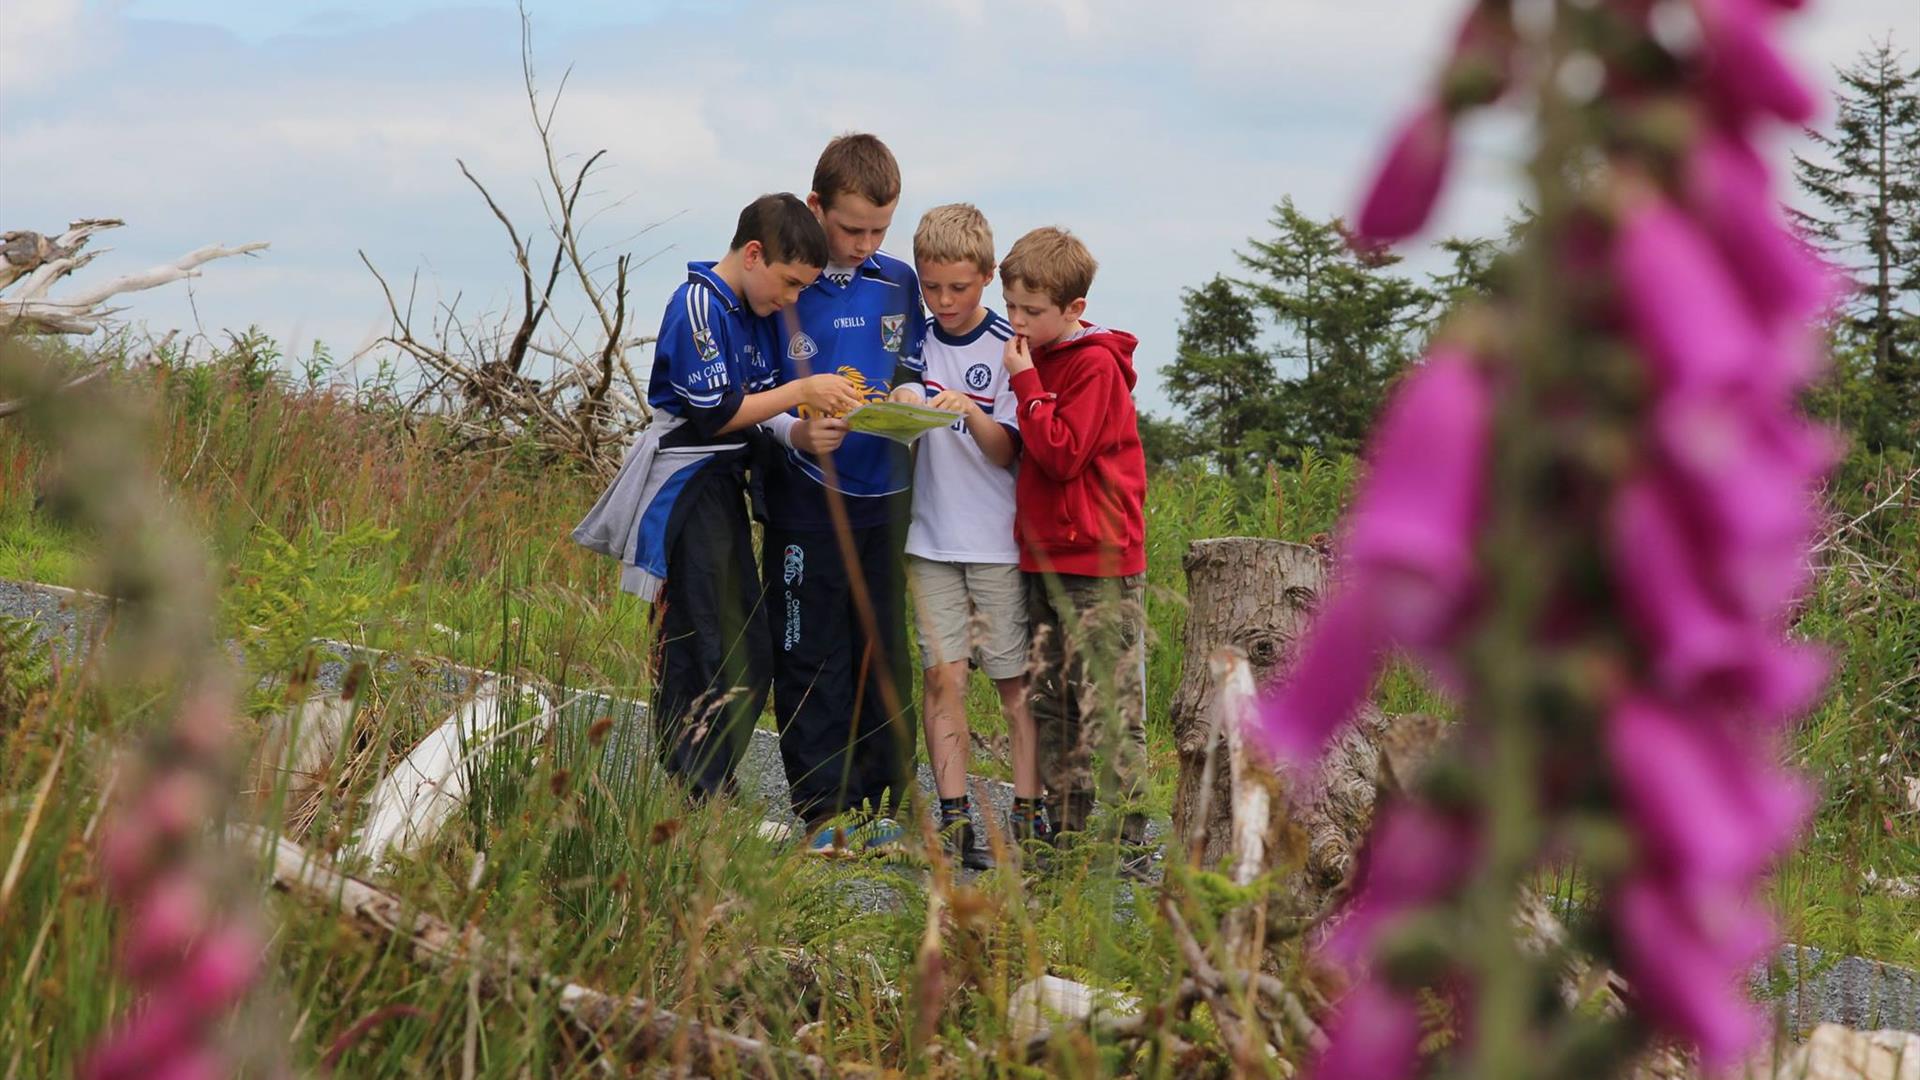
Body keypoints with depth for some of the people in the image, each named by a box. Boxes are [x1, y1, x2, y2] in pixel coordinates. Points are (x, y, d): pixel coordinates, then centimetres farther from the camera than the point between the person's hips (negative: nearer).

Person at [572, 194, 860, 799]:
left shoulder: (756, 313, 13)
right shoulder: (698, 307, -14)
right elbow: (714, 414, -20)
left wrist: (825, 400, 2)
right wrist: (802, 391, -17)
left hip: (724, 488, 9)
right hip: (685, 494, -9)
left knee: (747, 656, 9)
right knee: (697, 659, -9)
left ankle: (713, 796, 16)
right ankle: (693, 801, -7)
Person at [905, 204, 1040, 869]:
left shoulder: (1008, 348, -4)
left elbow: (1007, 451, -8)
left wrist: (970, 413, -26)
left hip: (999, 539, -3)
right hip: (931, 537, 3)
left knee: (1017, 680, 0)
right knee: (943, 674, 0)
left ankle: (1027, 815, 5)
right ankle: (955, 819, 2)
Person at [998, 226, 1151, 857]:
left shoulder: (1095, 365, -12)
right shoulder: (1037, 356, 15)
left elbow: (1063, 454, -19)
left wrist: (1026, 383, -15)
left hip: (1100, 565, -9)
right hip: (1045, 556, 9)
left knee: (1109, 705, -7)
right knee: (1048, 699, 10)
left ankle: (1127, 839, -4)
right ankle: (1064, 830, 17)